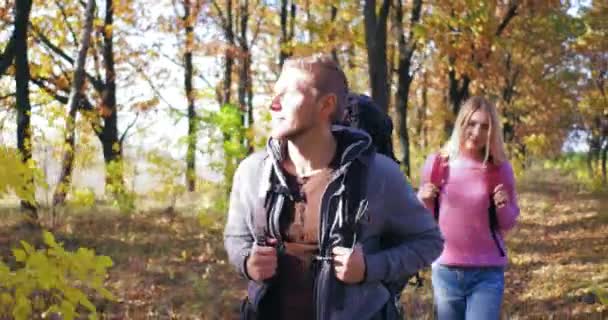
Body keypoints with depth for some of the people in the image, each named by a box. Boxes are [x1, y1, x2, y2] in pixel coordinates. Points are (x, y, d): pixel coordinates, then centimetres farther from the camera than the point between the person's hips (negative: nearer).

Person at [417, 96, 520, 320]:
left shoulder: (500, 169, -4)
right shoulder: (436, 164, -1)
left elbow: (508, 224, 6)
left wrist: (503, 207, -15)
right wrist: (424, 201, -12)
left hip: (487, 274, -2)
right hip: (445, 272, 2)